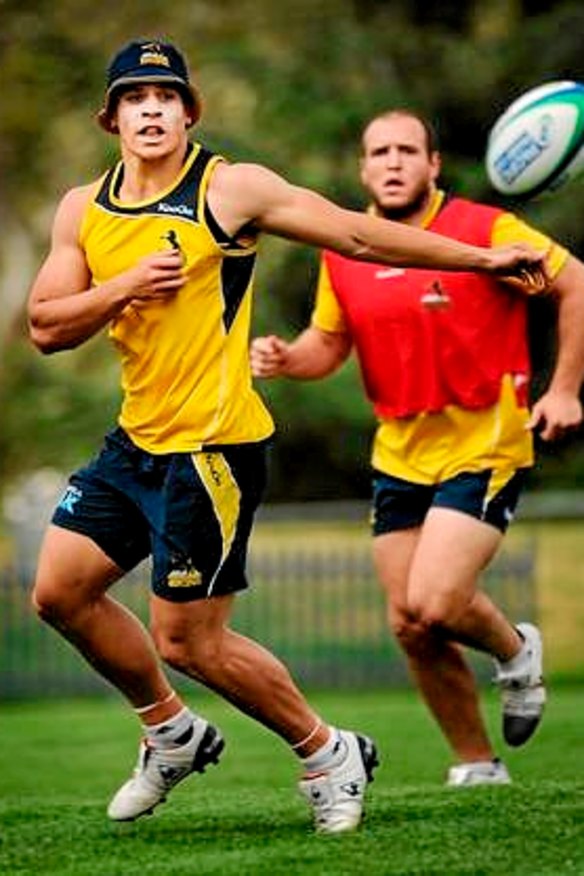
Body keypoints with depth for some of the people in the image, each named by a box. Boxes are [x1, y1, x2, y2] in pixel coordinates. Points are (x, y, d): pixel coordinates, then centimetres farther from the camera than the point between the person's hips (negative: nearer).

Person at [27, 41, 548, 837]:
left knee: (186, 641, -5)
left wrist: (482, 258, -7)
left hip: (214, 448, -7)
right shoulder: (83, 210, 6)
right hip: (136, 439, 7)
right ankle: (172, 734, 26)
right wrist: (125, 287, -15)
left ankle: (328, 754, 14)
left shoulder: (230, 189, -10)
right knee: (60, 591, 6)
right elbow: (45, 328, 1)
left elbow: (360, 236, -6)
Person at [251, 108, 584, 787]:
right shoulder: (342, 253, 4)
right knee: (409, 626, 2)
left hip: (484, 446, -5)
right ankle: (476, 764, 20)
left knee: (433, 605, -19)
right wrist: (286, 359, -6)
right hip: (399, 457, 5)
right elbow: (329, 343, 16)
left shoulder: (483, 230, -11)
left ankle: (515, 651, 15)